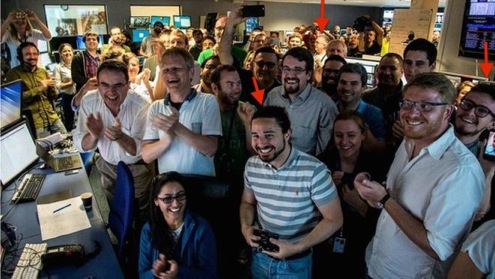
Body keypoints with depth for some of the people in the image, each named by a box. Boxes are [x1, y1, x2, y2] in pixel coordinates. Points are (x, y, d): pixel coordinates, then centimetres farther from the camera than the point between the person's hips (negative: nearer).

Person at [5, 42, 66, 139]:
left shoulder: (43, 71, 11)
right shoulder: (13, 73, -4)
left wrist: (52, 87, -10)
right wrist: (39, 88, -16)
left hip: (53, 118, 5)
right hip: (34, 122, -5)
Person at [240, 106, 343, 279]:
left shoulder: (314, 170, -24)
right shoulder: (251, 166, -8)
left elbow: (334, 219, -15)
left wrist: (297, 247, -22)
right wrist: (246, 227, -11)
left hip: (295, 262, -4)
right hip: (259, 256, 4)